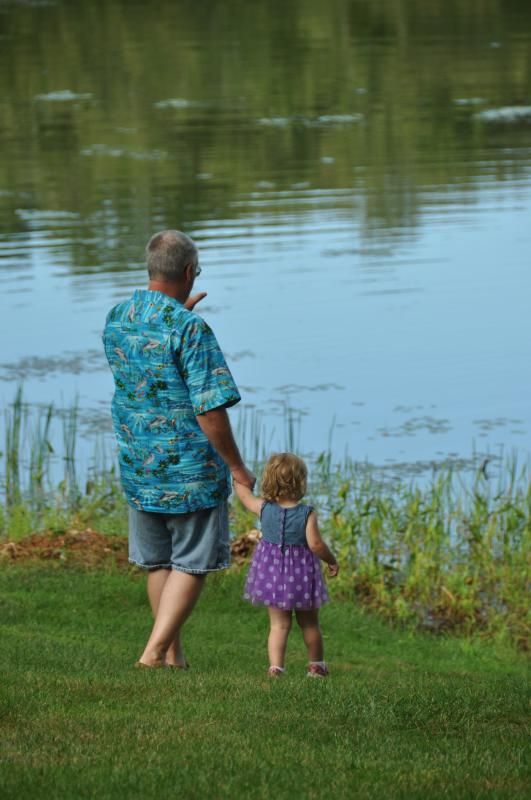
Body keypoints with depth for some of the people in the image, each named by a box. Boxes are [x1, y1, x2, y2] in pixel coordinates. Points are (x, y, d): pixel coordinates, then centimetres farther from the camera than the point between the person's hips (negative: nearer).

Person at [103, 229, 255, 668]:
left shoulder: (116, 318, 2)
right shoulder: (192, 330, -19)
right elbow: (210, 411, -21)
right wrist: (238, 468, -11)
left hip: (137, 468, 6)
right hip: (191, 470, -6)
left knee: (158, 563, 19)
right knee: (191, 564, 6)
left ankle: (173, 653, 27)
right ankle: (155, 650, -3)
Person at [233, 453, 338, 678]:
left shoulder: (264, 508, -6)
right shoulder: (307, 514, -16)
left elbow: (243, 492, 9)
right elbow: (315, 544, -21)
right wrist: (332, 561, -6)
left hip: (271, 573, 2)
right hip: (300, 573, -2)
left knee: (279, 624, 6)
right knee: (309, 623, 15)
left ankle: (275, 666, -7)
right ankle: (316, 665, 27)